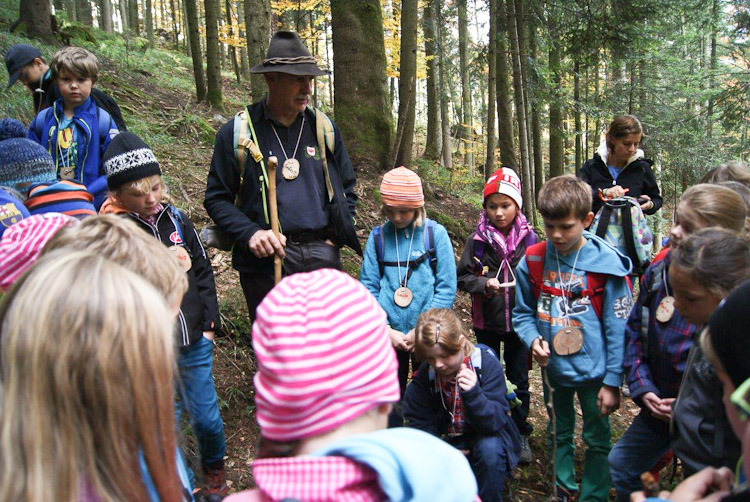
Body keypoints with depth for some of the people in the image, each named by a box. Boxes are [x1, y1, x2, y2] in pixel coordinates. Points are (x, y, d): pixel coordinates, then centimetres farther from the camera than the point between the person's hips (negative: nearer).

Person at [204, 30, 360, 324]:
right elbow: (217, 198, 2)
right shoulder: (237, 132, -1)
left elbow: (347, 189, 17)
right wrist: (249, 234, -14)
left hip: (322, 256, 3)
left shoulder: (324, 128, 8)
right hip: (265, 259, -2)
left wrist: (336, 237, 4)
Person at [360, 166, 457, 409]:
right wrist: (385, 330, -9)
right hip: (389, 335, 2)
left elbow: (447, 288, -5)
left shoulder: (435, 233, -5)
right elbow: (368, 287, 1)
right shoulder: (378, 236, 0)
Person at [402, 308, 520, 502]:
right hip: (446, 440, 3)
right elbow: (417, 420, -8)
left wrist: (474, 393, -44)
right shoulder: (425, 373, -14)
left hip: (485, 437, -2)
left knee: (489, 449, -34)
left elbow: (495, 422, -26)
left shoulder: (486, 362, -22)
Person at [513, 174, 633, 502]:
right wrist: (533, 338, -16)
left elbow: (617, 327, -11)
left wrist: (613, 380, -10)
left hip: (594, 369, -3)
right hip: (553, 368, 3)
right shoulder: (533, 261, -8)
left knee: (598, 441, 13)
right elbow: (523, 312, 5)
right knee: (560, 434, 22)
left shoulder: (606, 264, -16)